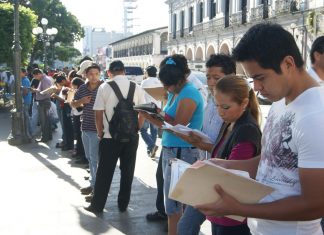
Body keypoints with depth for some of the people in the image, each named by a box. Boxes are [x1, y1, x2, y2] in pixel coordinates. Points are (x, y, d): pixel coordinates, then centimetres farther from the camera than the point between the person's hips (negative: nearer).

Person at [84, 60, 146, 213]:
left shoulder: (105, 87, -6)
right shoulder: (137, 88, 2)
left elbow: (98, 114, -6)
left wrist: (100, 133, 7)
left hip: (110, 137, -2)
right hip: (131, 137, 3)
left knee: (104, 172, 7)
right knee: (127, 171, 13)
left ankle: (97, 205, 17)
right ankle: (123, 205, 23)